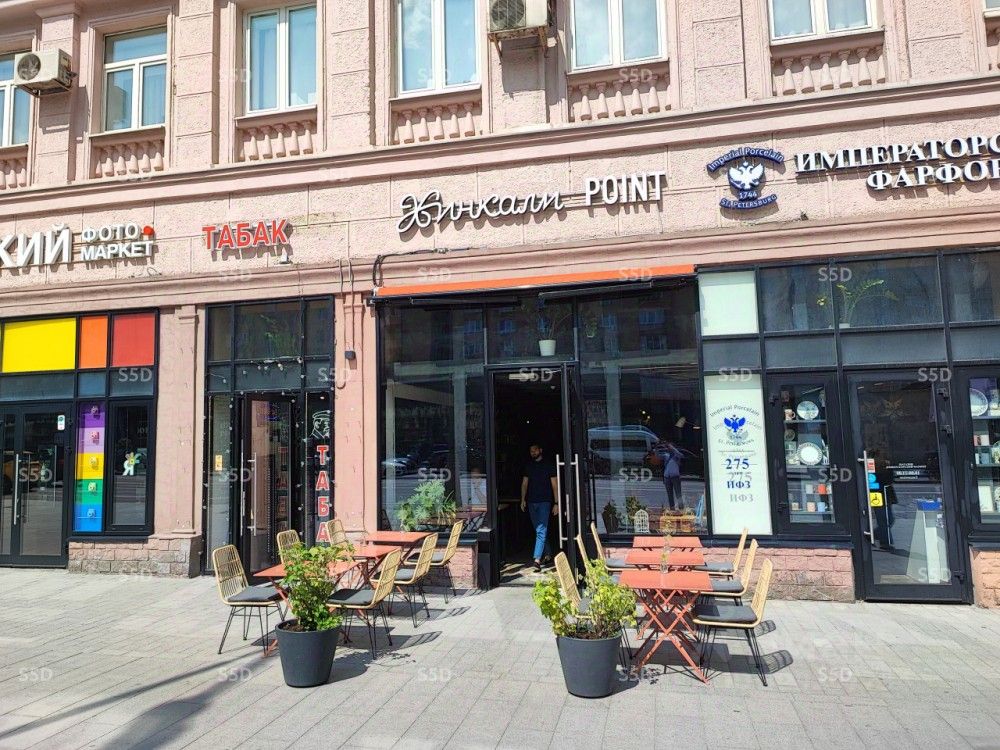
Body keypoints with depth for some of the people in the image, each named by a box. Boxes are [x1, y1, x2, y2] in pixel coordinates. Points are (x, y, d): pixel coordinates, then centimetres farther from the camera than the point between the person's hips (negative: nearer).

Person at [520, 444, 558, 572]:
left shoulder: (549, 465, -1)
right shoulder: (528, 466, 11)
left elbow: (554, 485, -1)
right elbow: (524, 483, 13)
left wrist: (556, 503, -6)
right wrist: (523, 499, 2)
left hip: (544, 502, -5)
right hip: (531, 502, 5)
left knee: (541, 531, -14)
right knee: (539, 530, 13)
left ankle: (537, 559, -21)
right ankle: (547, 554, 27)